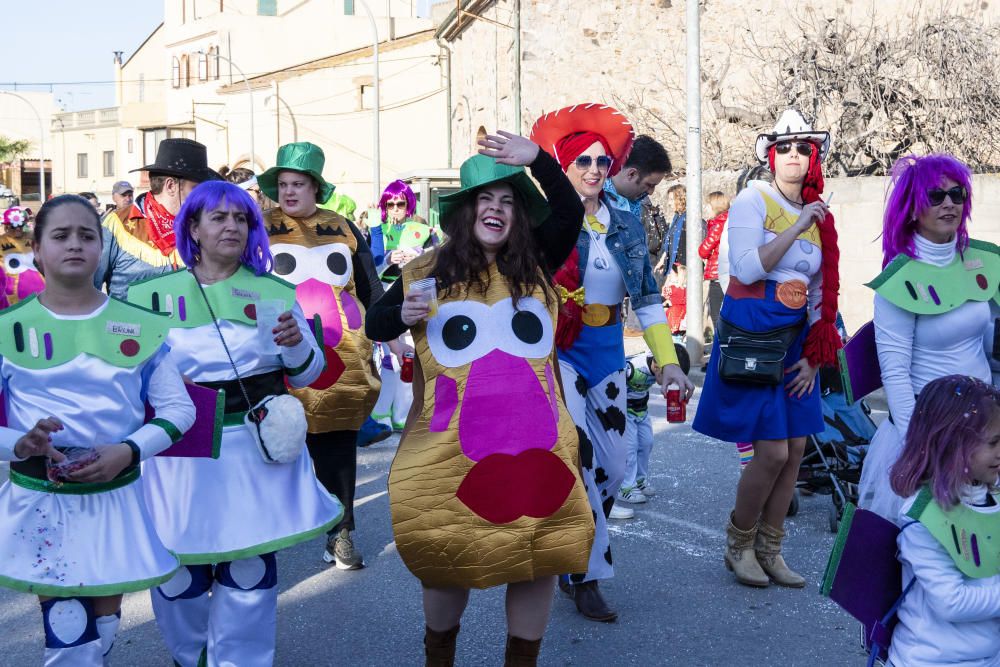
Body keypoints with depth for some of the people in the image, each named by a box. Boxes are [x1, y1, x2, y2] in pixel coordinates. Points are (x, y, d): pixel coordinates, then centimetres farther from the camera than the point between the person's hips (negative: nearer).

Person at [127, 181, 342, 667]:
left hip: (258, 445, 0)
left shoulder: (275, 292, 5)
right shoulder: (151, 295, 3)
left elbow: (307, 375, 7)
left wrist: (297, 343, -13)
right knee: (180, 566, 6)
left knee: (251, 568, 5)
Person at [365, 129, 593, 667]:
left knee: (537, 556, 8)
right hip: (452, 447, -1)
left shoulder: (534, 265, 3)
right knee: (448, 557, 11)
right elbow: (374, 325, 8)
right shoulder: (427, 273, 0)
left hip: (533, 445, 2)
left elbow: (571, 213, -9)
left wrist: (537, 158, -20)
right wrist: (402, 316, -14)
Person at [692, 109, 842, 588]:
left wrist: (814, 356, 6)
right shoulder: (753, 201, -6)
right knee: (772, 451, -9)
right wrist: (798, 226, -17)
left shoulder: (819, 217, 12)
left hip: (796, 341, 6)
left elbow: (820, 293, 14)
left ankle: (769, 550, 19)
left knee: (795, 449, 5)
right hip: (751, 337, -6)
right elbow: (748, 268, -19)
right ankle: (738, 546, 12)